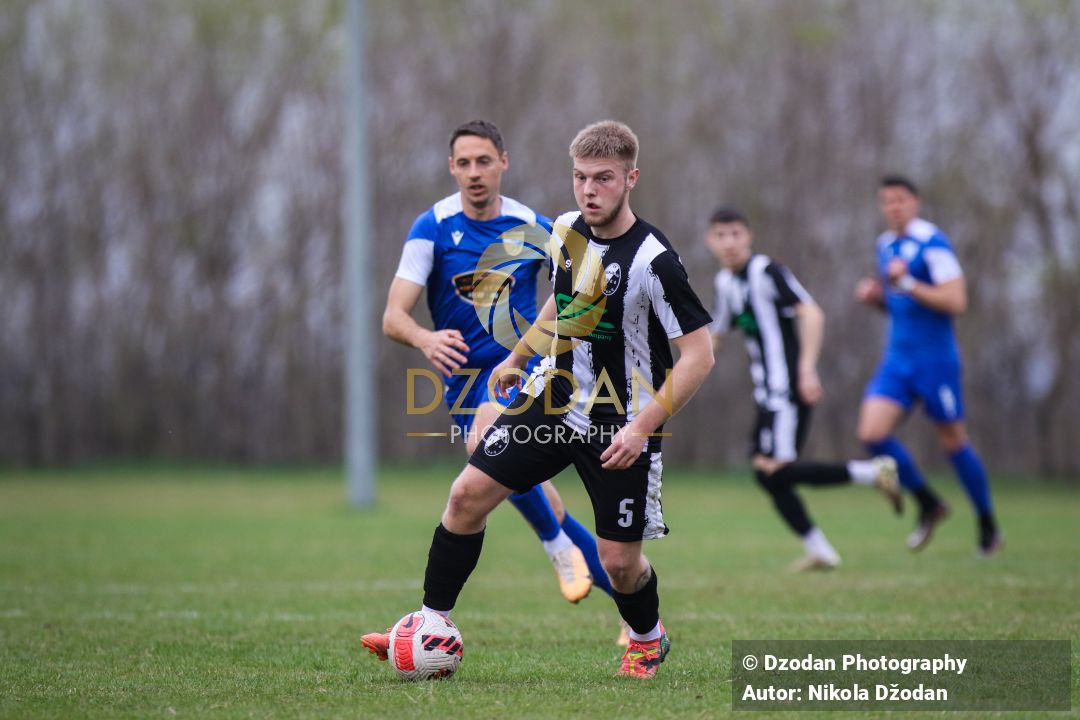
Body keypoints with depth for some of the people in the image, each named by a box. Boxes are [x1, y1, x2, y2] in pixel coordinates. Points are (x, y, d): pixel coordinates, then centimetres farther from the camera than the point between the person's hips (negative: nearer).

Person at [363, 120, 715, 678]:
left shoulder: (652, 260, -22)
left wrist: (642, 427, -25)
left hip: (621, 427, -5)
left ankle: (648, 638, 33)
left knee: (618, 562, -1)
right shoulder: (566, 231, -1)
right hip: (554, 397, 6)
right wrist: (519, 356, 24)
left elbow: (698, 355, -20)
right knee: (468, 493, -6)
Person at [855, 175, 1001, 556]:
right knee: (872, 432, -9)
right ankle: (928, 505, 10)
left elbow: (956, 301, -20)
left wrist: (906, 284, -23)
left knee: (953, 442, 3)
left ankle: (988, 525, 21)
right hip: (897, 360, 7)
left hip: (935, 360, -7)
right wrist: (874, 295, 4)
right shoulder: (885, 245, 11)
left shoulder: (932, 243, -13)